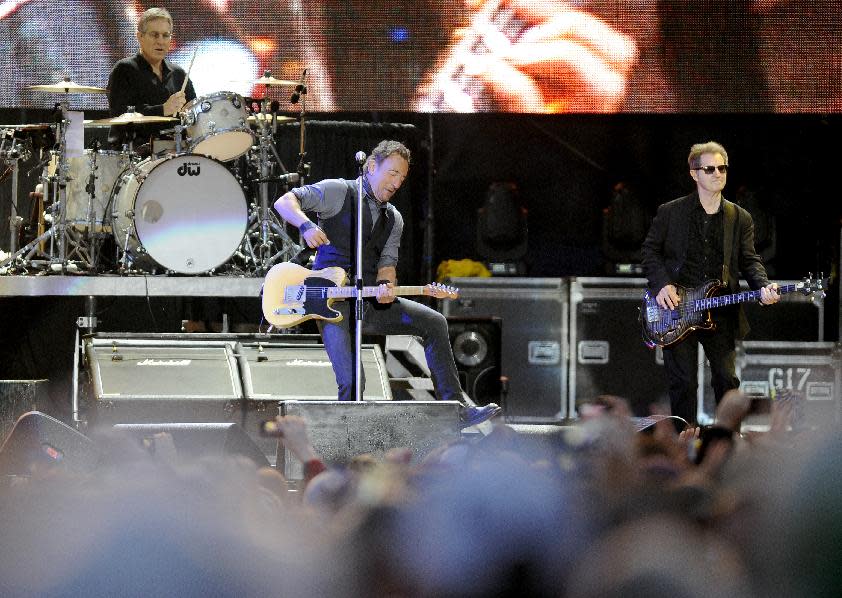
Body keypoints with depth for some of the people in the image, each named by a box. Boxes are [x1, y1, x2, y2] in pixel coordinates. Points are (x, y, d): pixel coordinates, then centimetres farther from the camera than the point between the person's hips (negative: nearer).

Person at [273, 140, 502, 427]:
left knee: (434, 323, -4)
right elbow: (284, 202, -7)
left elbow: (387, 263, 9)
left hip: (370, 299, 6)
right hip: (331, 300, -6)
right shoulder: (339, 192, -1)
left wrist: (385, 285, -16)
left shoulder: (393, 219, 17)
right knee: (352, 383, -24)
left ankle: (455, 408, -1)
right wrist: (306, 226, -28)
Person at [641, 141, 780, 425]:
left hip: (720, 313, 2)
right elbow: (650, 250, 6)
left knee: (726, 380, 1)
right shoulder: (670, 212, 2)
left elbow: (749, 260, 7)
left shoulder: (740, 219, 8)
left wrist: (763, 286, -13)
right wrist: (662, 284, -10)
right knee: (683, 383, -2)